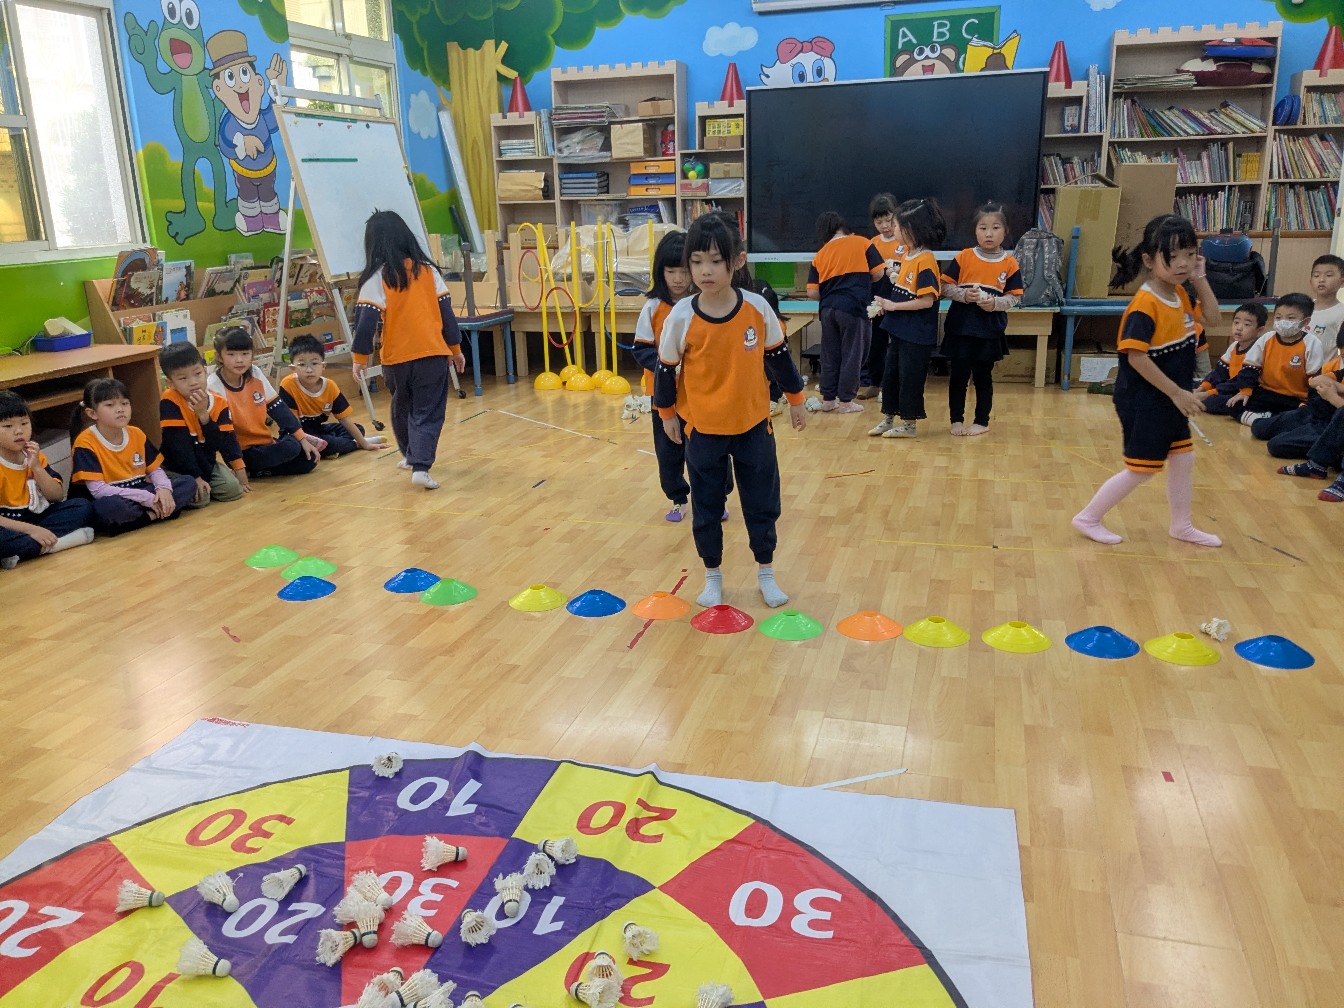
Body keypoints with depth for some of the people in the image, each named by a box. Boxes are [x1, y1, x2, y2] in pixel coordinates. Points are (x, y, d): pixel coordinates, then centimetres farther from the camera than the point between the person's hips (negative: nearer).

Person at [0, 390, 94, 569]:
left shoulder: (34, 456, 7)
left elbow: (58, 497, 2)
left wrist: (36, 467, -11)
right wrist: (31, 529, -28)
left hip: (36, 518, 7)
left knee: (83, 507, -11)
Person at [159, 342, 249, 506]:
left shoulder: (218, 403, -7)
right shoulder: (169, 402, -20)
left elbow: (227, 440, -13)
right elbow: (178, 445, -21)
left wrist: (203, 415, -26)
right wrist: (196, 477, -22)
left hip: (208, 462, 5)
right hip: (178, 466, -5)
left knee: (233, 489, -15)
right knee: (199, 498, -25)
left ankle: (204, 485, 13)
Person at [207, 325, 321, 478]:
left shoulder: (256, 374, -1)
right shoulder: (213, 388, -19)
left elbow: (279, 408, 3)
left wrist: (303, 439, -1)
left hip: (264, 444, 6)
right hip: (241, 452, -6)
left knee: (309, 459, -8)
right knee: (290, 447, -27)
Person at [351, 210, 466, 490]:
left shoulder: (376, 278, -6)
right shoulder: (428, 270, 3)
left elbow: (366, 320, -11)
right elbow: (446, 311, 5)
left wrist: (360, 357, -2)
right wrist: (455, 348, 13)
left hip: (396, 358, 0)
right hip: (433, 354, 1)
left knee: (402, 408, 22)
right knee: (428, 413, 2)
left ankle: (412, 455, 37)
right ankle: (420, 466, -13)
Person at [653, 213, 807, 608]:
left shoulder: (757, 308, -10)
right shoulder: (681, 316, -14)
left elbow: (779, 356, 3)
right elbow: (666, 368, -2)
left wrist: (795, 399, 11)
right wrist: (667, 414, 6)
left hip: (754, 424, 1)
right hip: (702, 428, -1)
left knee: (762, 503, 10)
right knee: (706, 507, 11)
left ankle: (766, 574, 29)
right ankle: (713, 576, 29)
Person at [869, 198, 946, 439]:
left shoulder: (926, 261, -19)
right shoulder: (906, 255, 7)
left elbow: (927, 301, -22)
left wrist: (893, 306, -19)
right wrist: (894, 275, 1)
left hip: (917, 335, -9)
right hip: (898, 329, 9)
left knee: (909, 378, 3)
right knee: (890, 375, 16)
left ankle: (909, 425, 16)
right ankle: (888, 419, 28)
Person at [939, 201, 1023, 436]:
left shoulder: (1009, 263, -1)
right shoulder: (963, 257, -2)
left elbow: (1015, 297, 0)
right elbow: (946, 287, -1)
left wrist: (995, 303, -18)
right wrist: (964, 295, -18)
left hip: (990, 331, 0)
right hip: (960, 328, 0)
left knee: (983, 377, 10)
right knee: (958, 375, 6)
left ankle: (982, 421, 22)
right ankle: (956, 420, 19)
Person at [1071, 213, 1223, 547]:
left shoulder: (1180, 295, 4)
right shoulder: (1145, 305, -23)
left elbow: (1212, 318, 18)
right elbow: (1136, 357, -28)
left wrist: (1200, 279, 3)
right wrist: (1177, 393, -24)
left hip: (1170, 400, 9)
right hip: (1143, 403, -9)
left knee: (1183, 459, 16)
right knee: (1140, 470, 0)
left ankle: (1181, 526, 32)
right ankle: (1088, 518, 14)